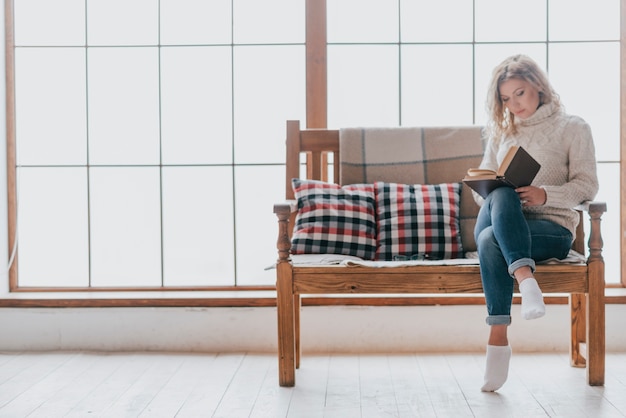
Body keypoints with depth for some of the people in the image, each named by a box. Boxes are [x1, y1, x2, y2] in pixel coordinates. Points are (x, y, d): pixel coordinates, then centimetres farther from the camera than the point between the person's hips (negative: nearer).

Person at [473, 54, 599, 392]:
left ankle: (498, 338, -39)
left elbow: (587, 186, -1)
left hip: (553, 227, -3)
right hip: (503, 221, 3)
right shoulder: (501, 130, 22)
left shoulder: (573, 128, 9)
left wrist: (545, 195, -20)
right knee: (502, 196, -36)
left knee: (491, 240, -36)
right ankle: (526, 281, -50)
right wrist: (488, 194, -8)